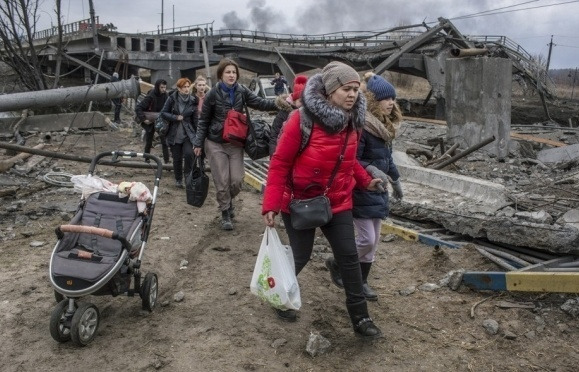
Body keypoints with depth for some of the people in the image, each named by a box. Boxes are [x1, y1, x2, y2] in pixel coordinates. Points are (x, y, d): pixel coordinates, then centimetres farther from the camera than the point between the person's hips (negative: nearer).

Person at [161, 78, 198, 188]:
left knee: (189, 154, -18)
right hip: (174, 134, 0)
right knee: (177, 158, 7)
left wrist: (197, 135, -1)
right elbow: (163, 113, -2)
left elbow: (195, 119, 2)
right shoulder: (172, 99, -3)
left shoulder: (192, 100, 0)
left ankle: (188, 176, 2)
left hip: (188, 134, 0)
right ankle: (178, 179, 24)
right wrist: (176, 117, -15)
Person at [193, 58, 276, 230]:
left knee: (237, 180, 2)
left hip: (236, 143, 3)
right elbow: (203, 120, -2)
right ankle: (225, 213, 19)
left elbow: (259, 103, -10)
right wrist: (199, 143, -2)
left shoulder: (242, 91, -2)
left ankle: (228, 200, 34)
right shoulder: (213, 94, -9)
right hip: (215, 143, -2)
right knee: (222, 181, -1)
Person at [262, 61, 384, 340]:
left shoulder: (352, 121, -1)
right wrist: (271, 204, -19)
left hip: (337, 202, 5)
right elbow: (280, 163, -17)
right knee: (301, 257, 7)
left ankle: (360, 318, 16)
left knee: (349, 257, 4)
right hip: (299, 202, -5)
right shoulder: (301, 120, -21)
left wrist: (365, 181, 5)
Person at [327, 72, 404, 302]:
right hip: (361, 191, -9)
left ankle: (361, 281, 25)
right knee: (367, 239, -6)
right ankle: (336, 264, 19)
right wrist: (371, 170, -35)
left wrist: (395, 180, 26)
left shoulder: (385, 126, 9)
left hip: (378, 190, 9)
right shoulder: (361, 126, -19)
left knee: (374, 241, 12)